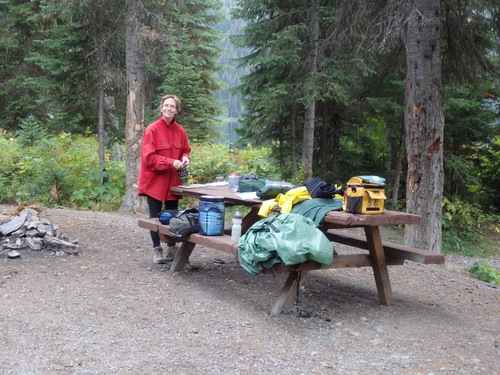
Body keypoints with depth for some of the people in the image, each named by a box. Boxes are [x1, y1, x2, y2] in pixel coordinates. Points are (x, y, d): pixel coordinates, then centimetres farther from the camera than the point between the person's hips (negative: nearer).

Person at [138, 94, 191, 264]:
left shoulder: (180, 131, 3)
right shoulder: (152, 130, -12)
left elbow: (186, 150, 16)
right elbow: (148, 158, -16)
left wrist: (185, 159, -8)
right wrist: (171, 162, -24)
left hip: (173, 181, 5)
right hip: (155, 180, -5)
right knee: (155, 216, 3)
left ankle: (172, 248, 22)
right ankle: (157, 250, 12)